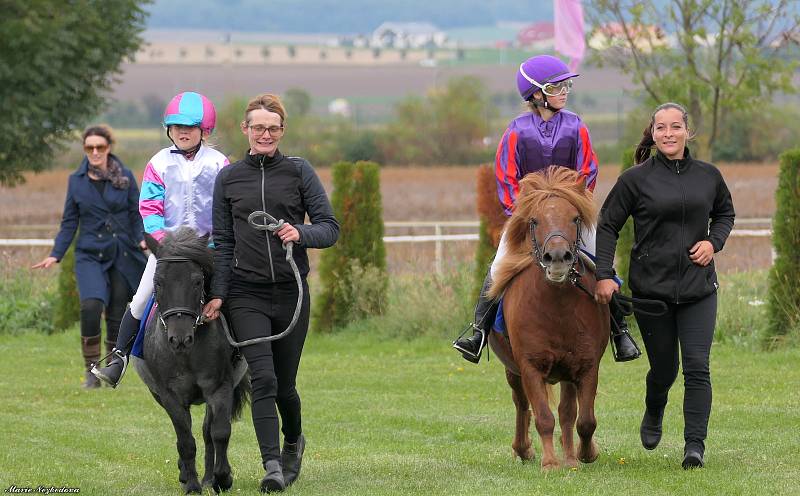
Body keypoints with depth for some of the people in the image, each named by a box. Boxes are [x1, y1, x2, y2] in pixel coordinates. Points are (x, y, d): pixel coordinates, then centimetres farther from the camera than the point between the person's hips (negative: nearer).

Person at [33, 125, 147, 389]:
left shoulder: (125, 176, 2)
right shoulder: (77, 180, 6)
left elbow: (137, 213, 6)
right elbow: (69, 222, 10)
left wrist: (142, 239, -11)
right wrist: (55, 255, 2)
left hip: (123, 256, 0)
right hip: (90, 255, 0)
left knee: (117, 316, 2)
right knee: (91, 306, -21)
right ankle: (91, 371, -10)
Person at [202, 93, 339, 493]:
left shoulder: (299, 171, 3)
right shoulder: (228, 178, 6)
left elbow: (330, 227, 0)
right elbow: (223, 242, 7)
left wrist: (300, 233, -20)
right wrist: (217, 295, -1)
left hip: (291, 293, 0)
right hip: (246, 294, 0)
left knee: (284, 384, 9)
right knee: (263, 378, -15)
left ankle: (293, 441, 38)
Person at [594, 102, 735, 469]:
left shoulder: (708, 176, 4)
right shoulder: (636, 179, -4)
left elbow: (725, 213, 22)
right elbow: (606, 227, 0)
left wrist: (714, 242, 1)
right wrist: (603, 275, -10)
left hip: (698, 288, 1)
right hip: (651, 287, -1)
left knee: (697, 366, -9)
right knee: (663, 367, 9)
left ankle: (695, 445, -9)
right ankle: (653, 414, 41)